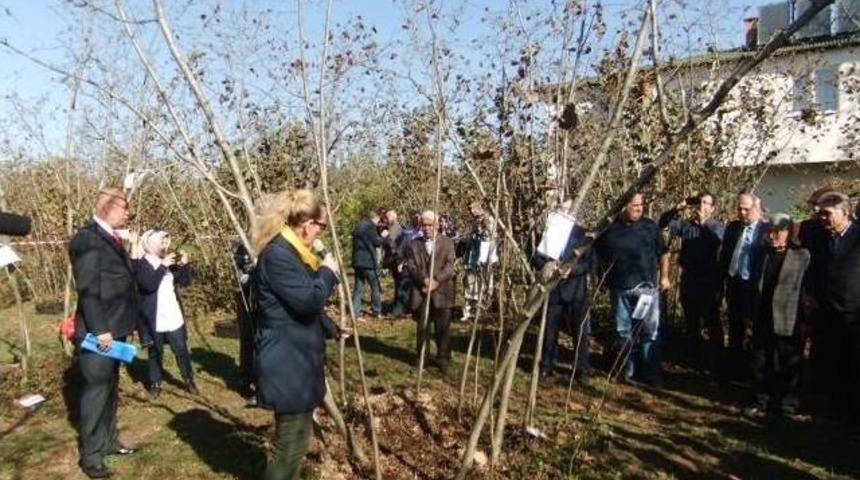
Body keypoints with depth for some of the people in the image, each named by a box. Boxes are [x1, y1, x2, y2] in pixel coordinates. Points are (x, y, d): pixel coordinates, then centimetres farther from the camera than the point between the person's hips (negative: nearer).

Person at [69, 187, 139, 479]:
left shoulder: (110, 237, 13)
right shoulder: (88, 238, -16)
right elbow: (88, 289, -21)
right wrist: (100, 329, -22)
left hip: (114, 328, 9)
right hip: (98, 332, -9)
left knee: (110, 388, 19)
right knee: (96, 390, 0)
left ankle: (108, 441, 32)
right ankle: (90, 454, 11)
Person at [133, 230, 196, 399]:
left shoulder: (168, 261, 9)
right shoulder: (139, 264, -8)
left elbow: (185, 281, 8)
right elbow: (149, 285, -23)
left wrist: (185, 264, -7)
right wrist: (162, 266, -27)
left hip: (174, 318, 4)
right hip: (154, 320, -4)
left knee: (182, 351, 11)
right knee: (155, 353, 9)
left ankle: (189, 380, 21)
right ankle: (155, 384, 22)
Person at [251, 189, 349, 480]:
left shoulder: (291, 252, 14)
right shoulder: (277, 255, -21)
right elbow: (309, 300, -26)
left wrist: (332, 329, 30)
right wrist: (327, 272, -10)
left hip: (298, 360, 11)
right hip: (286, 363, -11)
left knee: (297, 438, 21)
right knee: (291, 442, -3)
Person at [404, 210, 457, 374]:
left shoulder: (447, 243, 5)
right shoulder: (414, 244, 10)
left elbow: (450, 266, -3)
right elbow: (410, 266, 0)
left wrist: (436, 281, -17)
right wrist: (424, 280, -15)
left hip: (442, 292, -1)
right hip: (421, 292, 1)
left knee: (443, 328, 2)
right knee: (422, 327, 8)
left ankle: (443, 359, 13)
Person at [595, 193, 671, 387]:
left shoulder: (650, 226, 2)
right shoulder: (610, 229, 2)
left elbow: (663, 253, 10)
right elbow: (600, 256, 14)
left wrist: (664, 276, 5)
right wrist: (607, 279, 9)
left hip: (647, 287, -1)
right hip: (620, 290, 1)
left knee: (650, 331, -2)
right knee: (624, 331, 10)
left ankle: (651, 373, 6)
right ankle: (628, 370, 22)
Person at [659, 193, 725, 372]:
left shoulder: (717, 226, -2)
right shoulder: (686, 224, 7)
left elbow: (719, 238, -23)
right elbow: (663, 223, 0)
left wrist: (704, 222, -20)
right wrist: (678, 209, -11)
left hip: (708, 281, -4)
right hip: (688, 279, 4)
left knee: (712, 323, 0)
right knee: (691, 322, 15)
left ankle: (715, 362, 8)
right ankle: (695, 357, 29)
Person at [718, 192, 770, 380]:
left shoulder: (767, 230, -10)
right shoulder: (732, 227, 7)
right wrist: (720, 284, 7)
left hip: (755, 288, -5)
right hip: (733, 284, 6)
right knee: (735, 331, 17)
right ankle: (733, 370, 29)